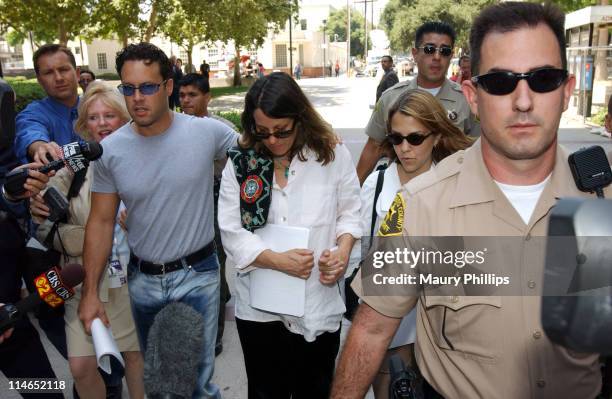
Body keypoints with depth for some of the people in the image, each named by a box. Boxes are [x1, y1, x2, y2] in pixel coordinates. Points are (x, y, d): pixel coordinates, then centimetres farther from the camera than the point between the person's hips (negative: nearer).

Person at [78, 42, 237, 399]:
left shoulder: (207, 132, -14)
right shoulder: (110, 149, -7)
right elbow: (101, 223, -1)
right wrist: (91, 293, -2)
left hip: (197, 275, -3)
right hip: (142, 279, 3)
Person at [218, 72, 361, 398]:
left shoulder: (333, 155, -4)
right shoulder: (240, 163, -5)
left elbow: (349, 211, 4)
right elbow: (232, 232, -7)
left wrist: (343, 249, -15)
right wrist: (278, 260, -19)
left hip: (318, 304, 0)